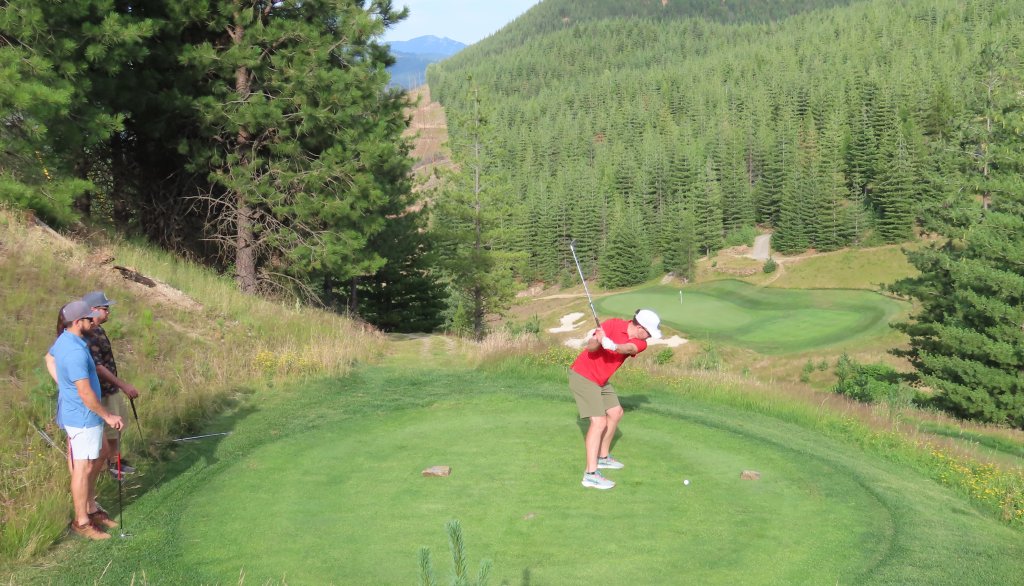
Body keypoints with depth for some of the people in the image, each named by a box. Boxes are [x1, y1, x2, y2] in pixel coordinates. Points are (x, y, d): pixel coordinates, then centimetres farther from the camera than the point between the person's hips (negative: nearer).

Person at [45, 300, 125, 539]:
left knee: (94, 465, 19)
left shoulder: (64, 340, 4)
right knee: (84, 469, 0)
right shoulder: (75, 352, -27)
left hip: (83, 416, 10)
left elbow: (49, 358, 27)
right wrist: (108, 416, -14)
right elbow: (86, 394, -25)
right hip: (83, 418, -10)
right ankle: (81, 522, 8)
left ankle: (91, 509, 30)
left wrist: (64, 385, 21)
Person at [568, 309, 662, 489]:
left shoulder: (640, 343, -5)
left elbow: (628, 348, -29)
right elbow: (591, 347, -27)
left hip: (601, 380, 8)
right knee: (599, 421, -16)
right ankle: (591, 474, -18)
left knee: (616, 413, 19)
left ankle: (603, 457, 36)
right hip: (583, 376, -8)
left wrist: (613, 345, -50)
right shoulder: (613, 324, -19)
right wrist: (597, 340, -49)